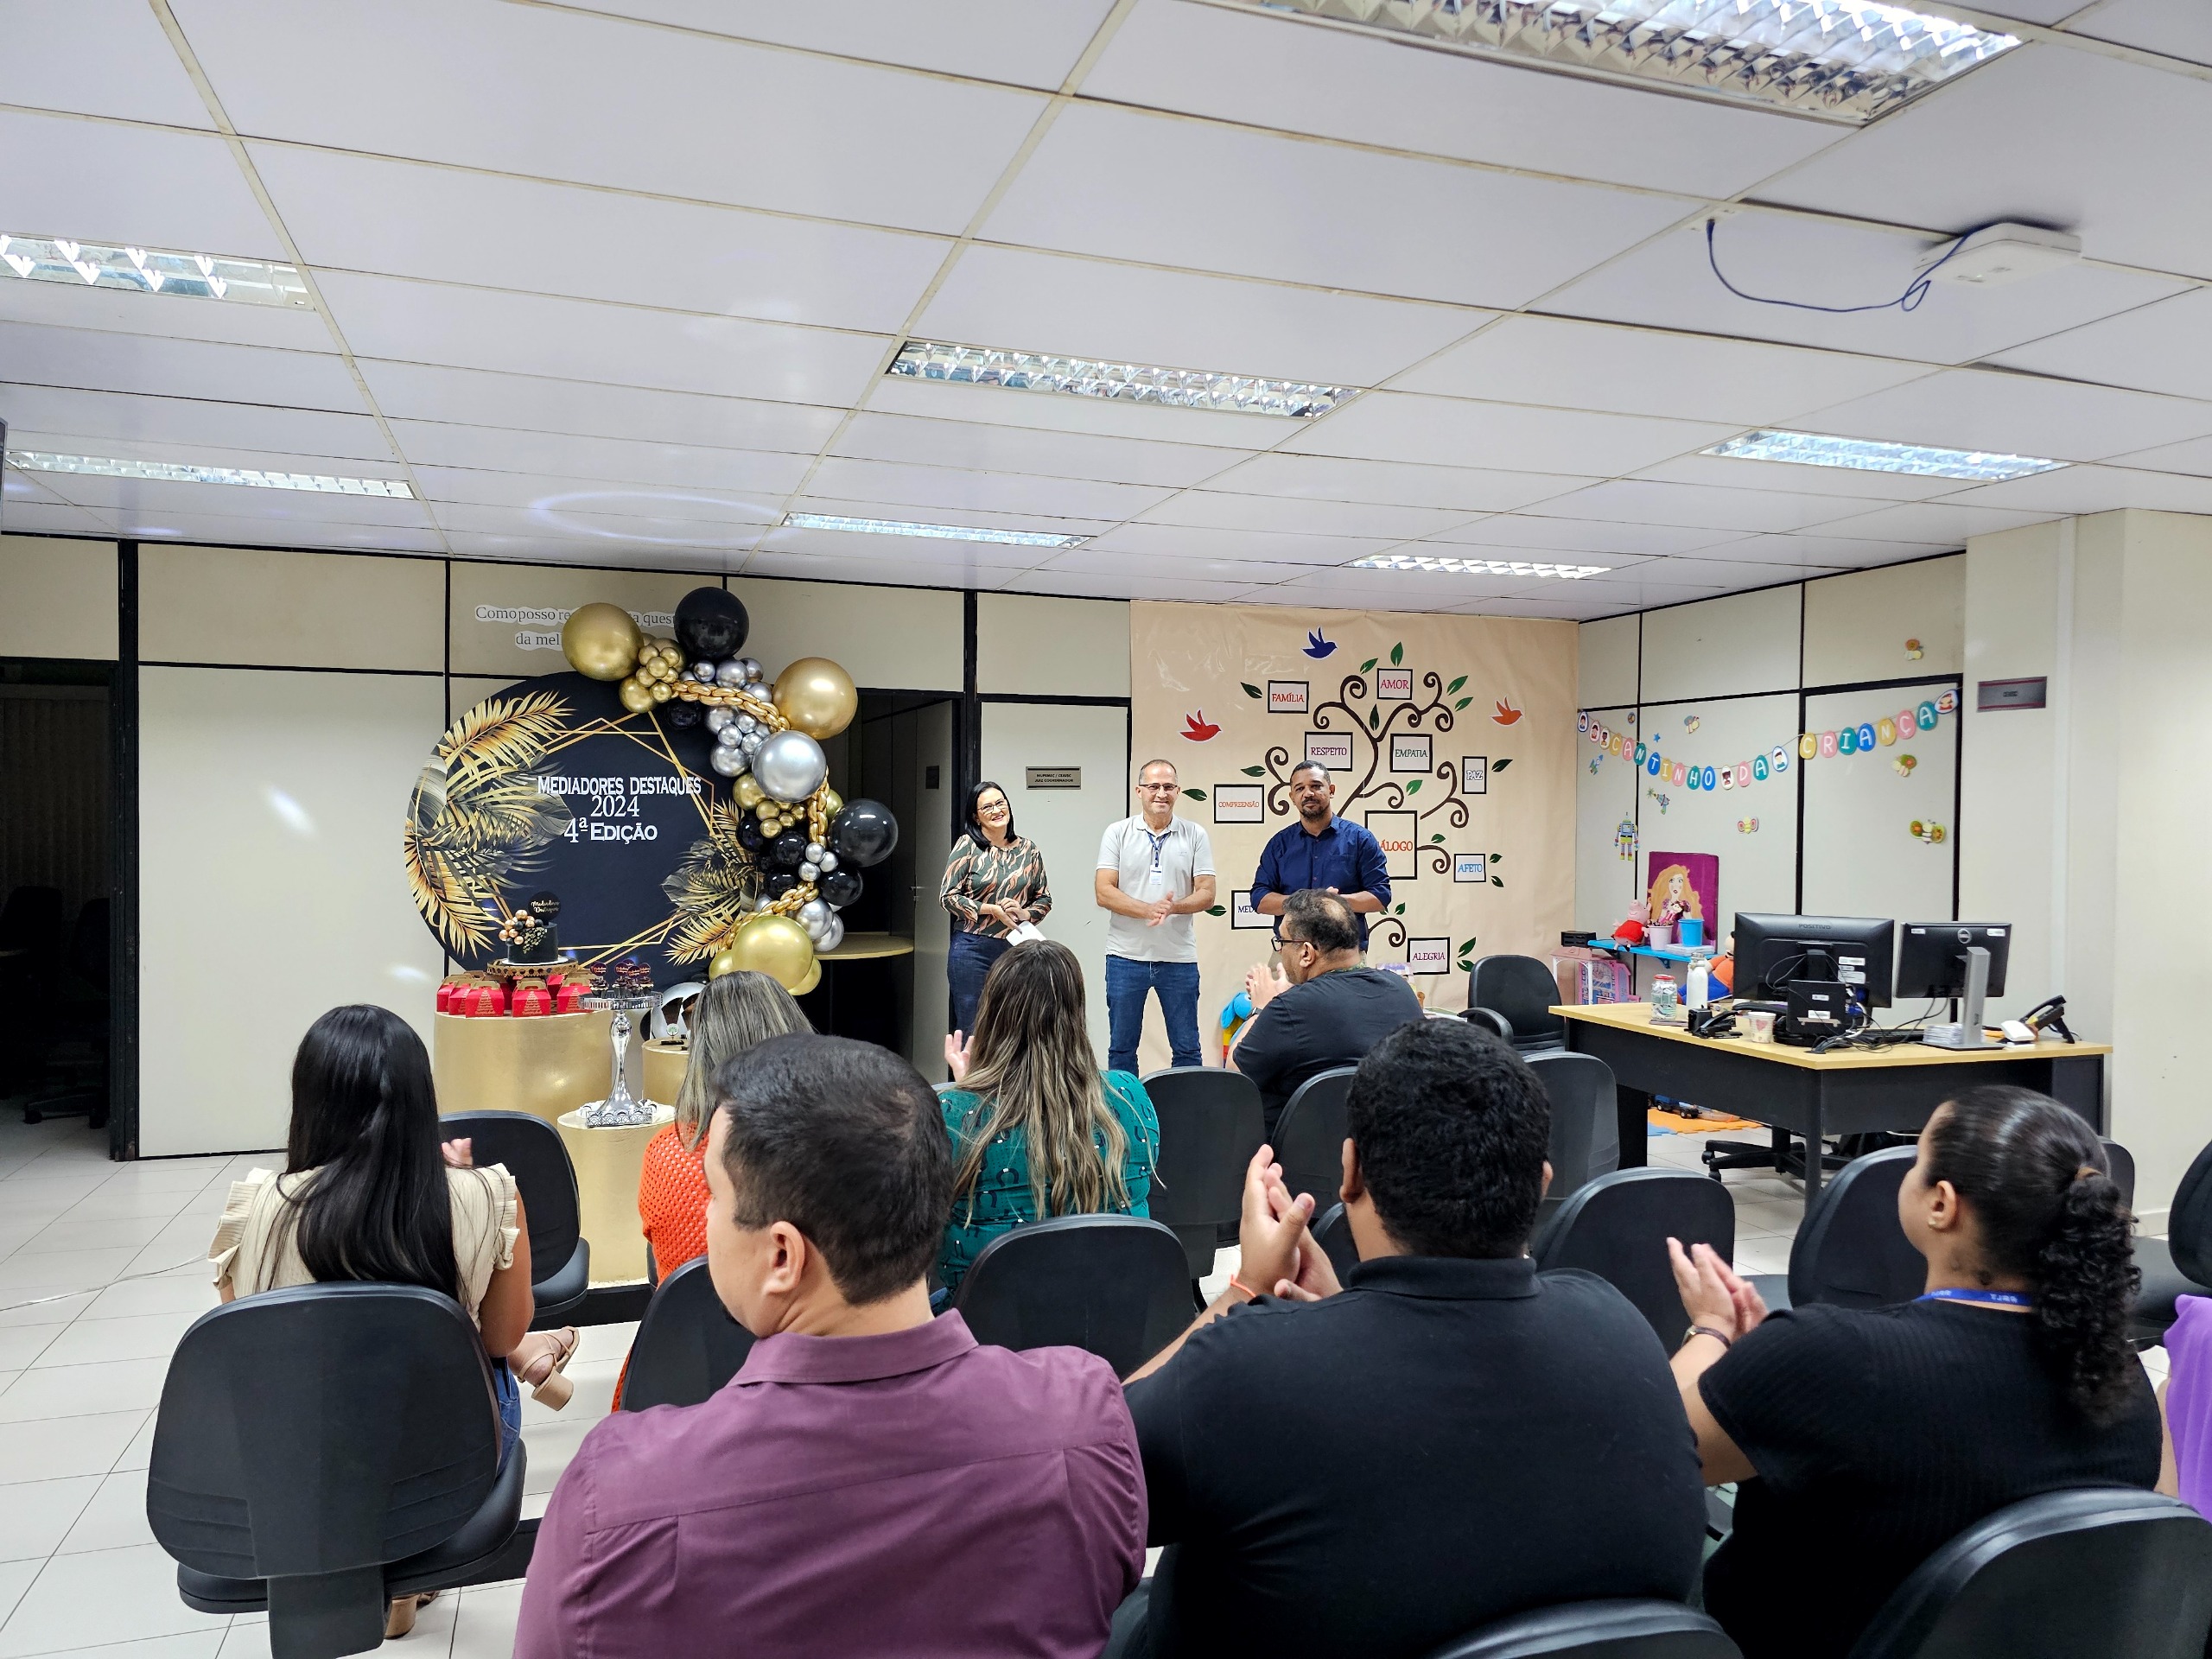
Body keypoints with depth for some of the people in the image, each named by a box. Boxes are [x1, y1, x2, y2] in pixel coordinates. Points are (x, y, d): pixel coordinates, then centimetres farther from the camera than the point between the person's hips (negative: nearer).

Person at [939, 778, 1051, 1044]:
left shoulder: (1028, 850, 7)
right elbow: (947, 895, -6)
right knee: (971, 1030, 3)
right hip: (973, 949, -3)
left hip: (1015, 950, 3)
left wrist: (1024, 913, -9)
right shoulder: (968, 845, -3)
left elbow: (1044, 898, 13)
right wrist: (993, 909, -13)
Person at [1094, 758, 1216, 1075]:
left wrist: (1173, 907, -22)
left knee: (1187, 1049, 7)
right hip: (1126, 955, 0)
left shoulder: (1195, 835, 3)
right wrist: (1148, 909, -21)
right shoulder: (1118, 833, 1)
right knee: (1121, 1047, 10)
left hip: (1179, 957, 0)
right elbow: (1104, 893, -6)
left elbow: (1206, 893, -1)